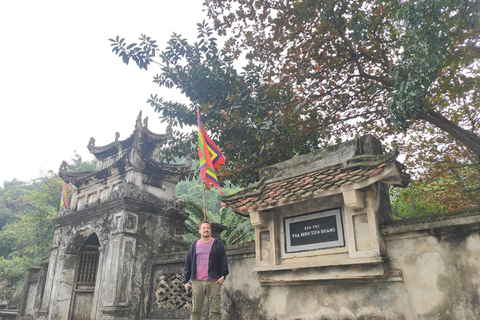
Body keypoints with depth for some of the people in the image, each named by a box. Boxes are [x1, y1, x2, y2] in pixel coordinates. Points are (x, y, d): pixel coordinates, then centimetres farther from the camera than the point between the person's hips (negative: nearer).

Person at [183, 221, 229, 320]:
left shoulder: (217, 244, 9)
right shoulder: (194, 246, 14)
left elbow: (223, 261, 6)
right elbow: (188, 264, 14)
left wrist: (223, 276, -5)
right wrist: (185, 281, 7)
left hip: (213, 281, -1)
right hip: (197, 282, 2)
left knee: (215, 310, -1)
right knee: (195, 310, 2)